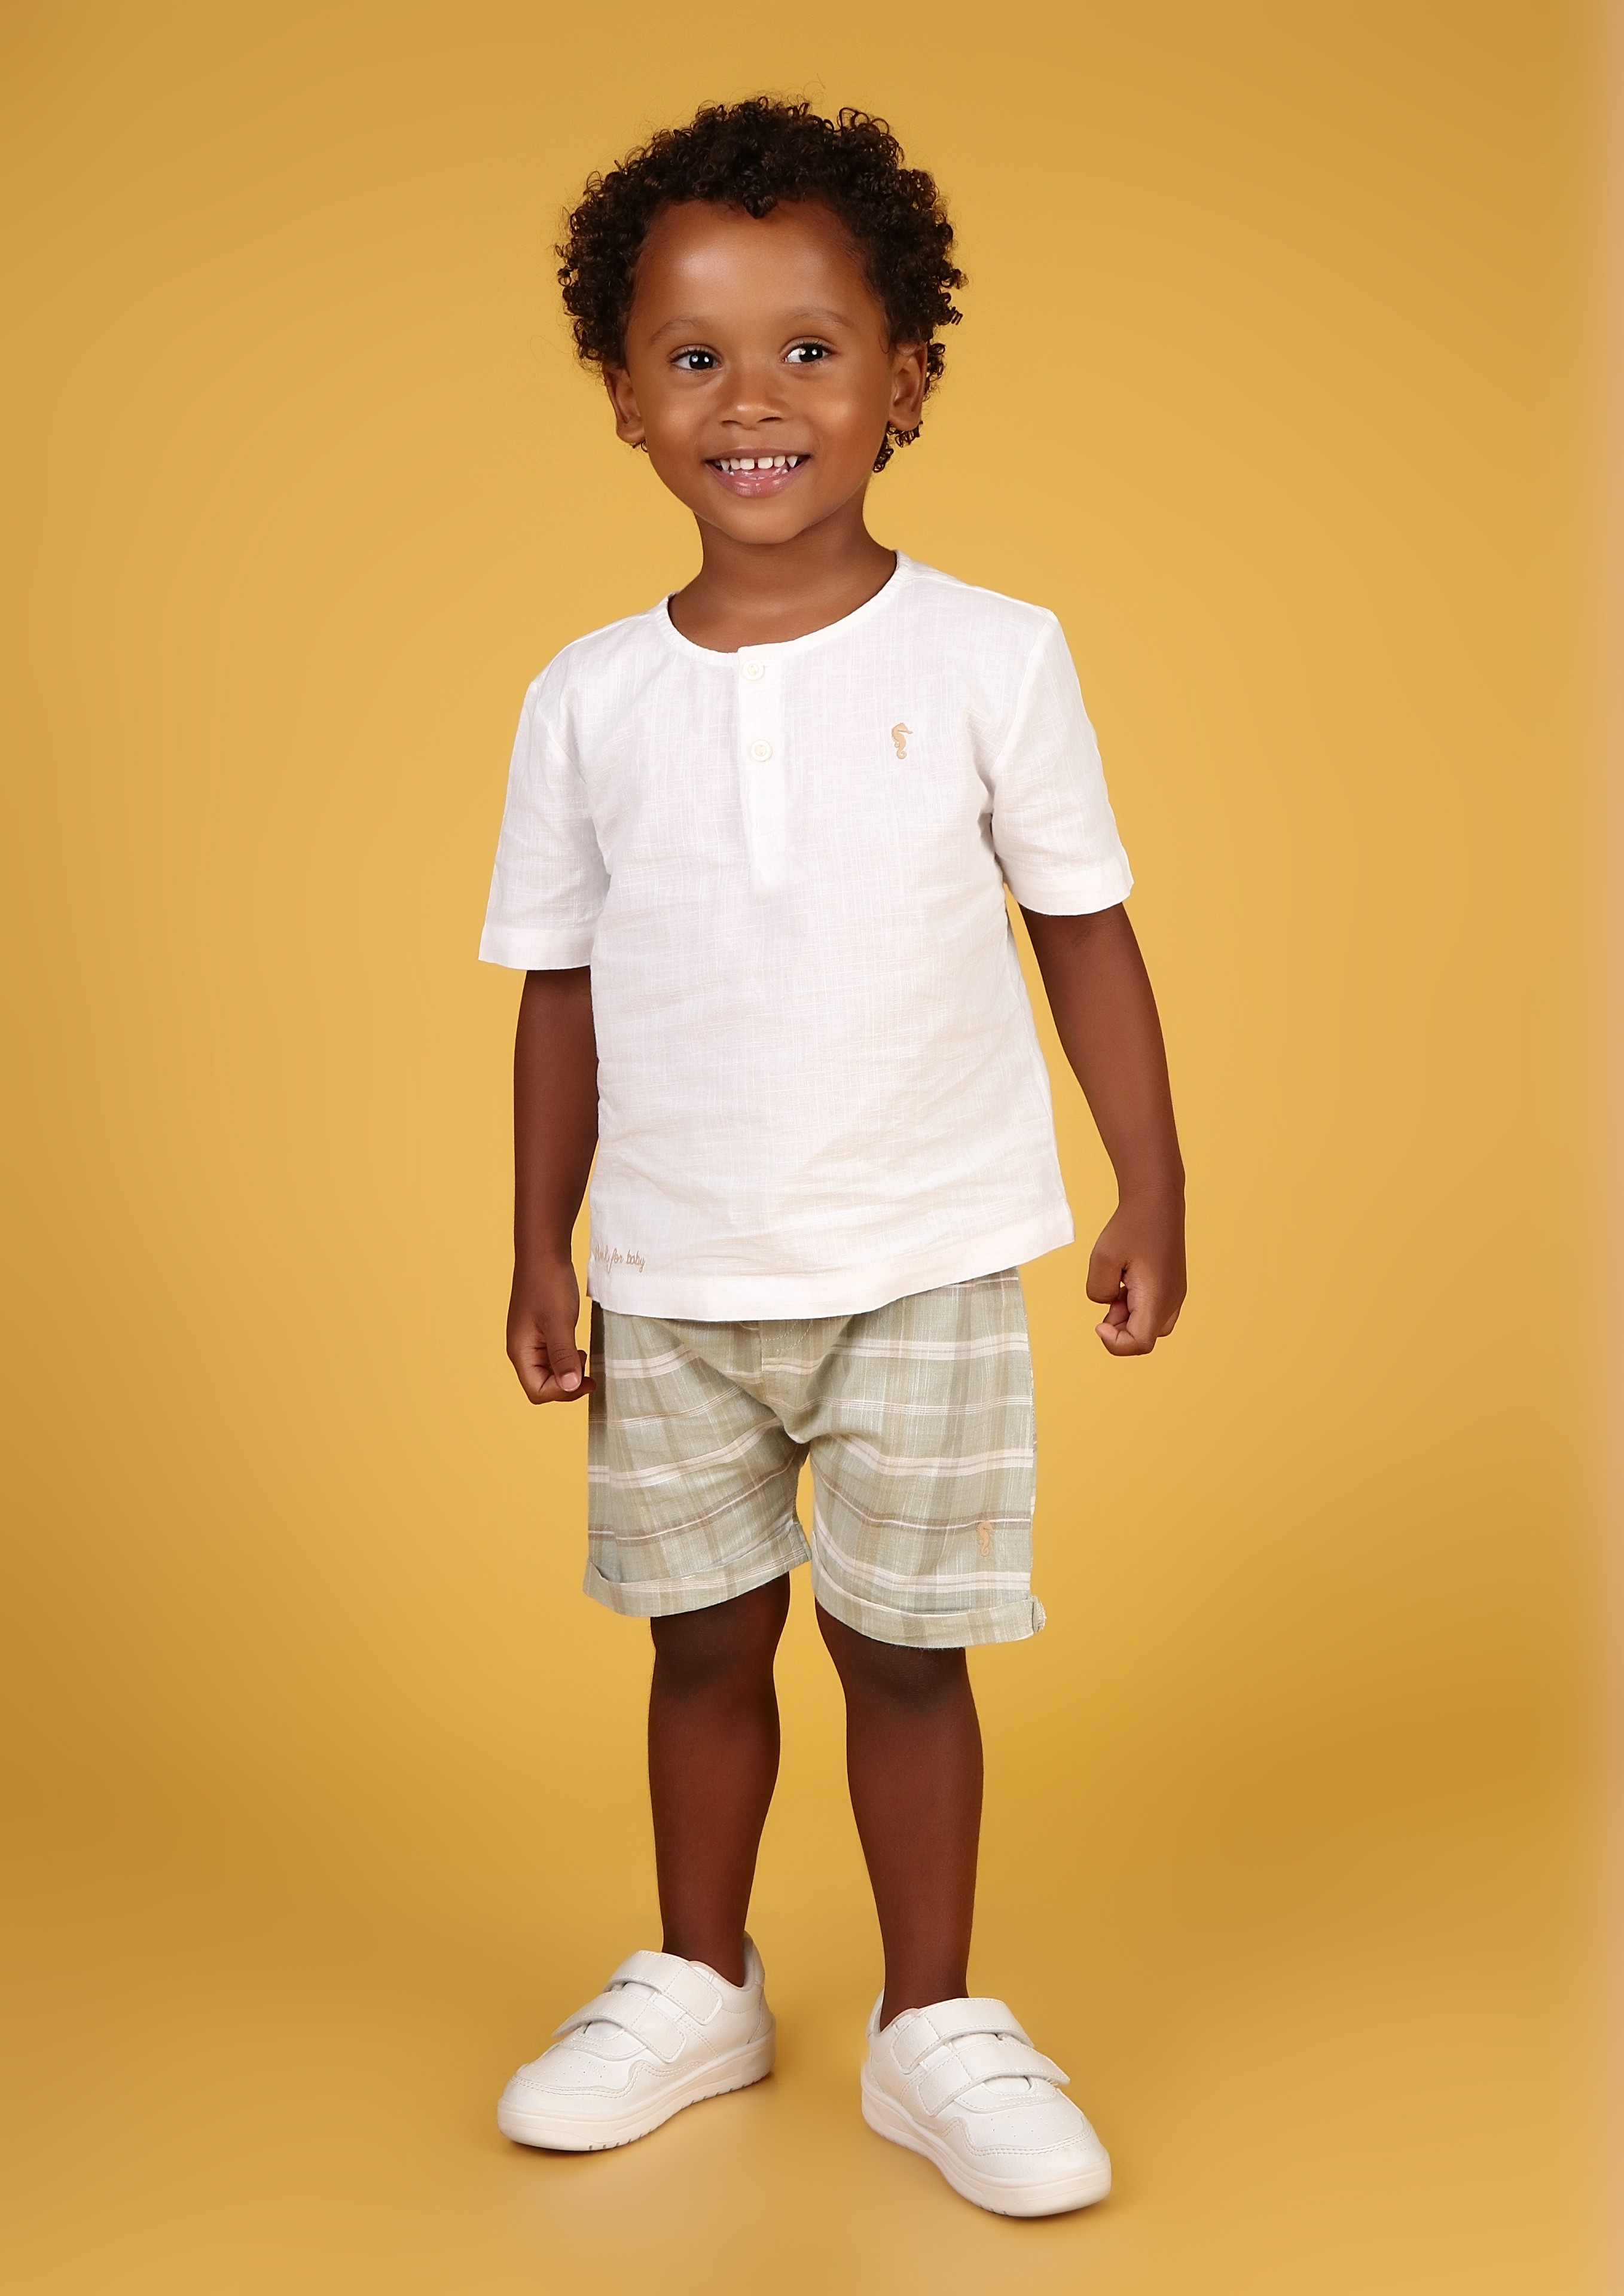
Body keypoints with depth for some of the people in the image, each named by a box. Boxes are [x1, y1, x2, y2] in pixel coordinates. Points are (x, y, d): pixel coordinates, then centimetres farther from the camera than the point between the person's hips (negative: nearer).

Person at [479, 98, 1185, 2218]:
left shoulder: (993, 659, -6)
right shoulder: (589, 700, -1)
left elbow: (1086, 930, 0)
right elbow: (564, 989, 6)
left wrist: (1152, 1195, 0)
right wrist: (539, 1249, 5)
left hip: (925, 1269, -2)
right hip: (671, 1281, 2)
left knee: (907, 1647, 6)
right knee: (706, 1640, 15)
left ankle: (933, 2026, 25)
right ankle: (700, 1987, 35)